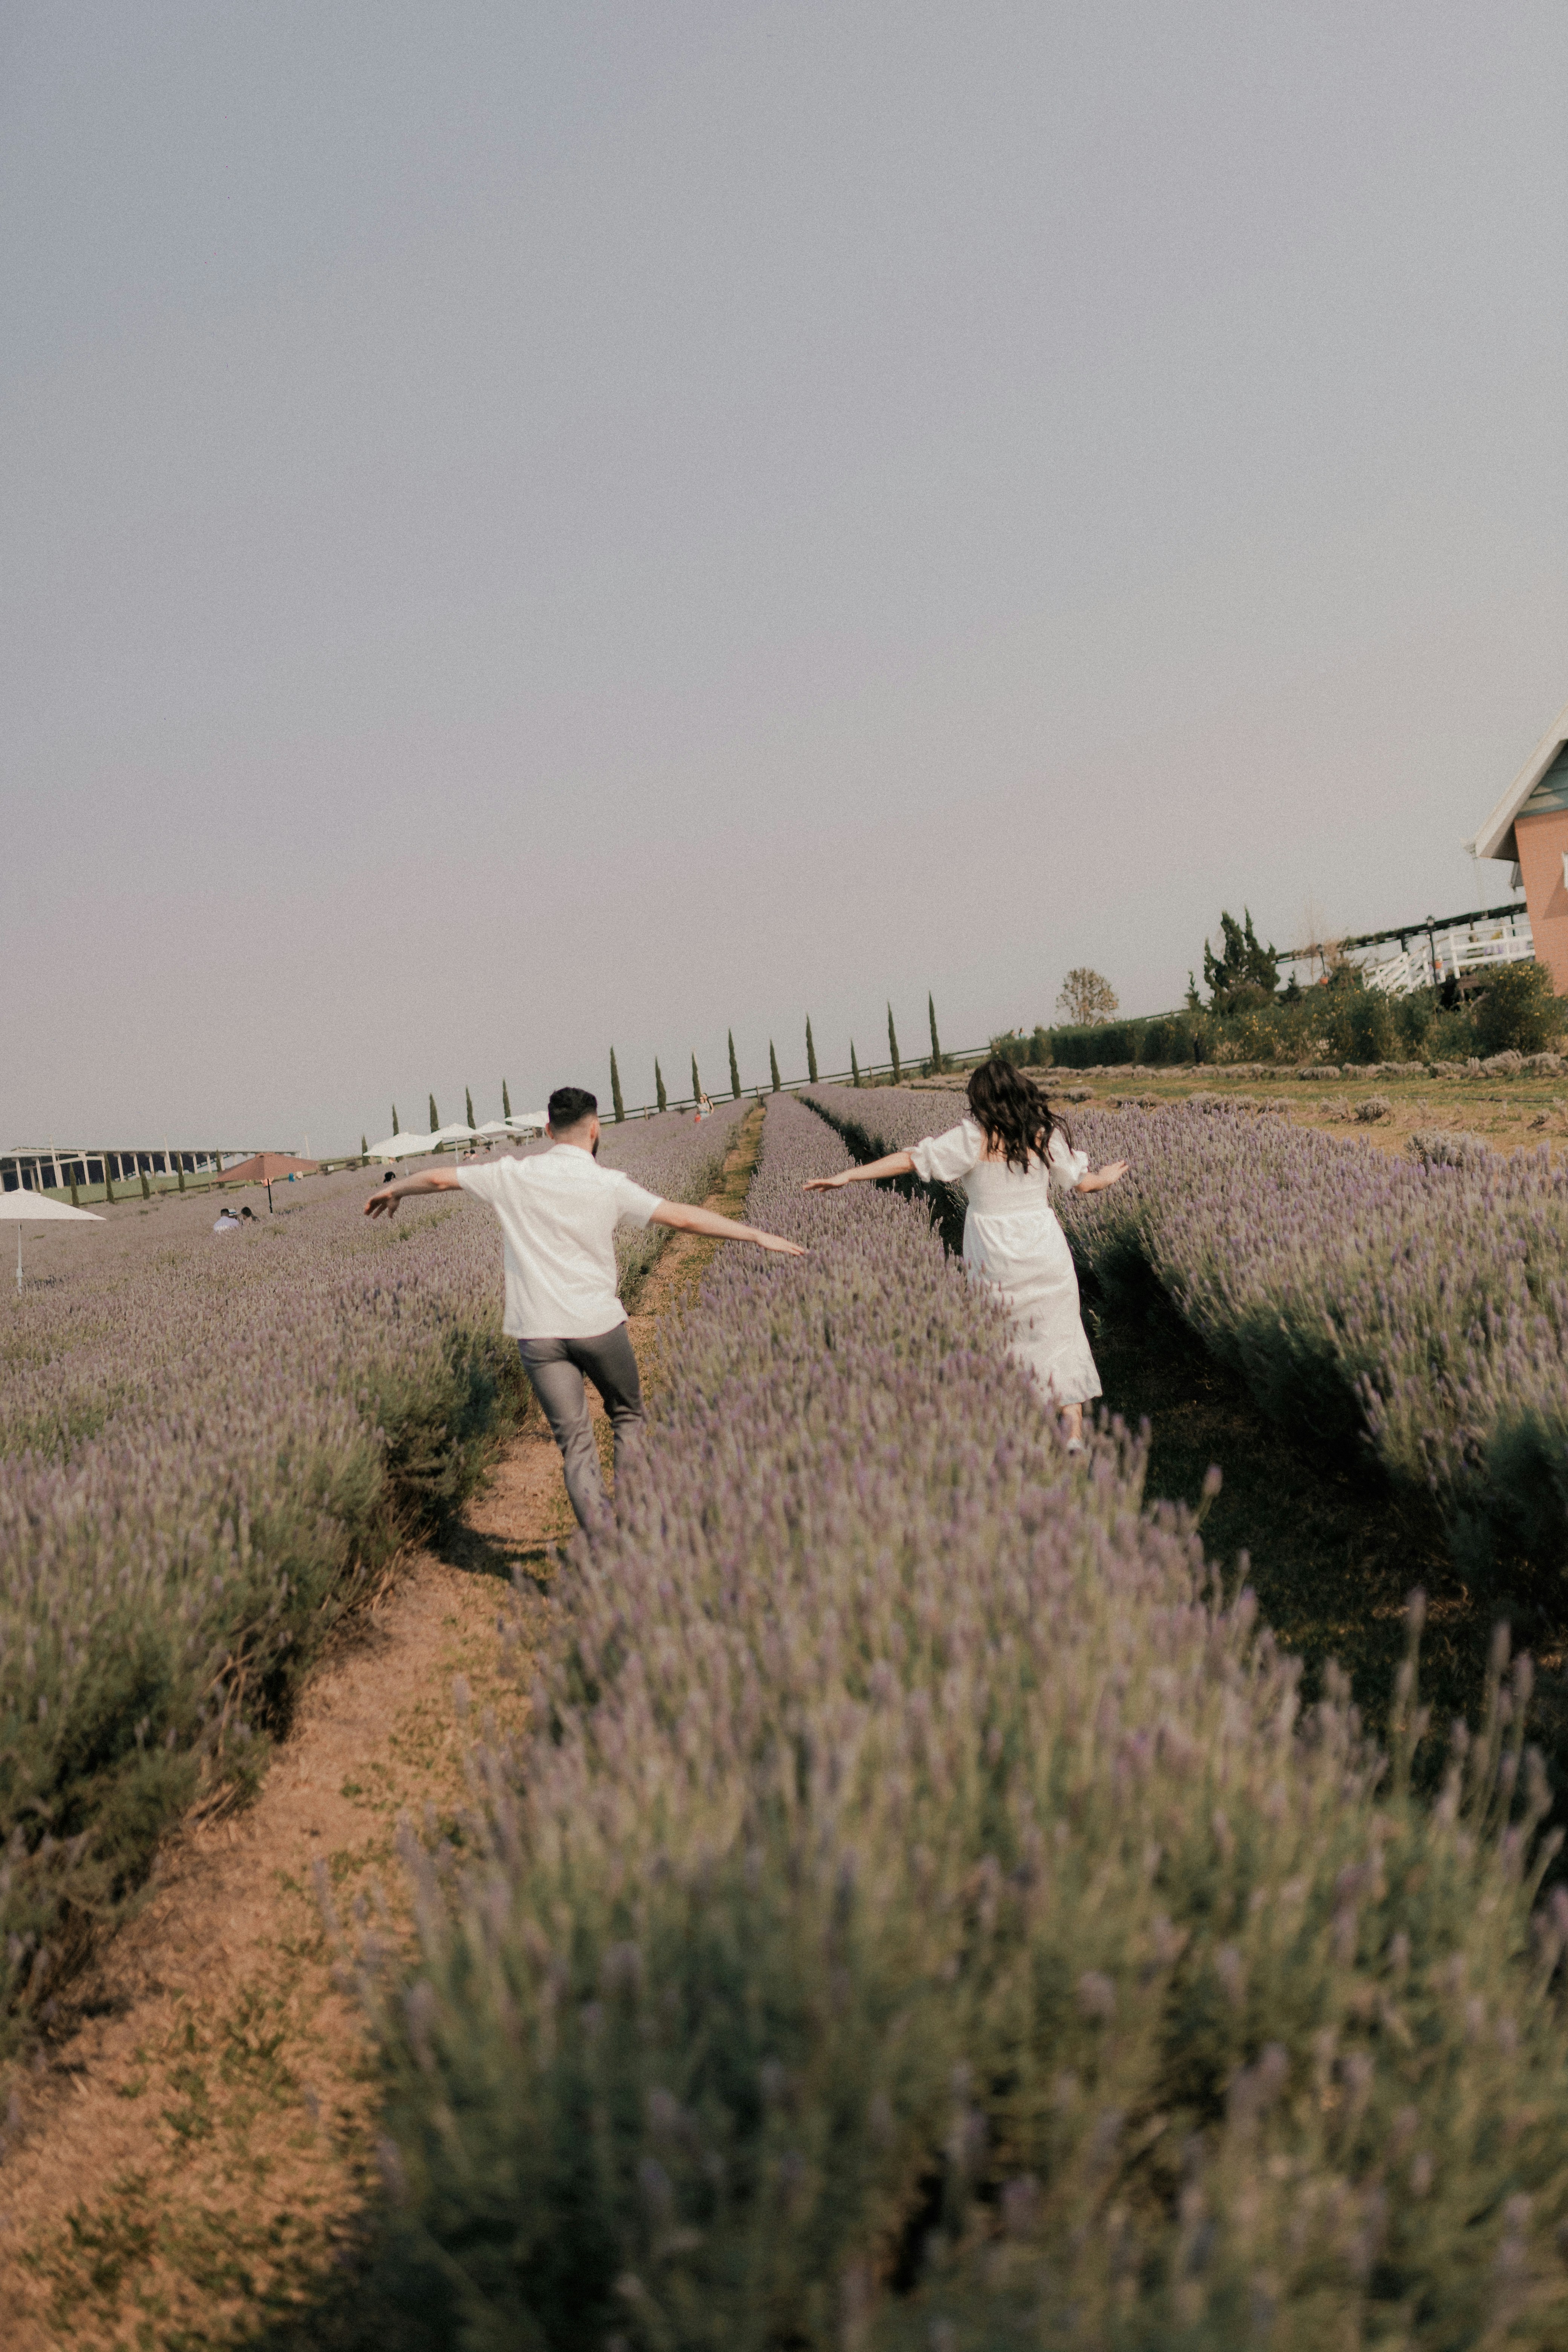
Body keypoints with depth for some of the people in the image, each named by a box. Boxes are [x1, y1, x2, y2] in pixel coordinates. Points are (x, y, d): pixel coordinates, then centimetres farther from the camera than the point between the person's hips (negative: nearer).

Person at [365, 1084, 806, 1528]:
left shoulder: (514, 1177, -1)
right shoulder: (610, 1185, -7)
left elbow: (438, 1178, 9)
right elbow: (683, 1217, -10)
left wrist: (394, 1189, 29)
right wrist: (758, 1235, -4)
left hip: (538, 1333, 1)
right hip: (598, 1325, -1)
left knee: (575, 1442, 3)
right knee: (628, 1418, 20)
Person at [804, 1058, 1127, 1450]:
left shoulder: (974, 1137, -11)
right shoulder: (1046, 1134, -2)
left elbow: (912, 1160, -13)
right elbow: (1080, 1182, 9)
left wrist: (847, 1175, -10)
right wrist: (1106, 1178, 33)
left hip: (994, 1252, -2)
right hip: (1044, 1249, 2)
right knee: (1055, 1330, 13)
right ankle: (1074, 1427, 9)